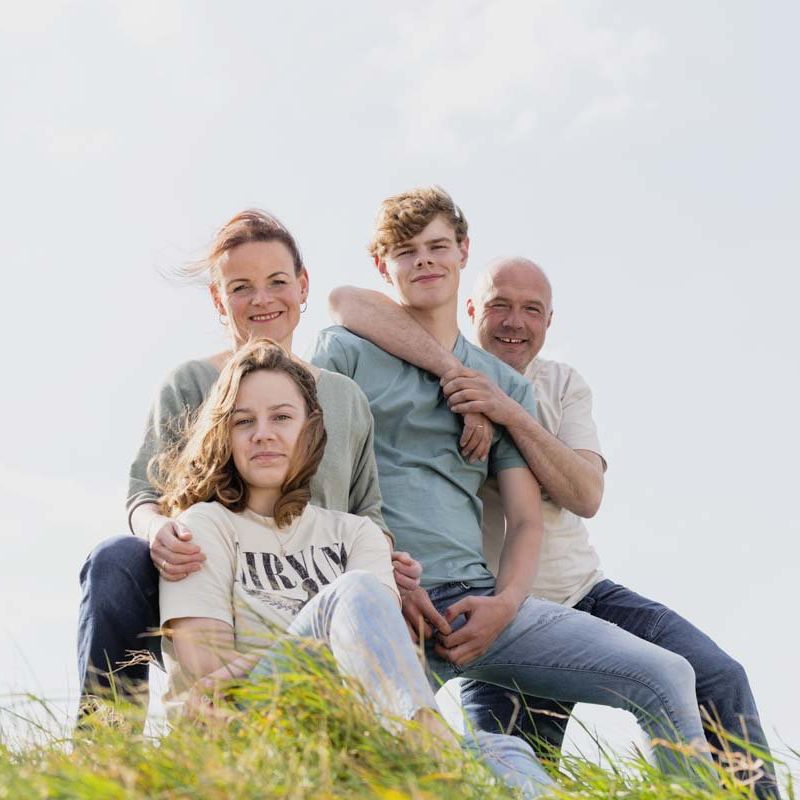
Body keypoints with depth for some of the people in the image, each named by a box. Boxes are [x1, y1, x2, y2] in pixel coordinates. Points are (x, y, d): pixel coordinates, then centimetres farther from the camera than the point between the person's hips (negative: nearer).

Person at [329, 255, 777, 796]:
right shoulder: (441, 370, -3)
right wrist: (451, 368, -27)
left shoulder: (563, 385, 8)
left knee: (718, 680, -16)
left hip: (587, 595, 3)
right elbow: (346, 301, -21)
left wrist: (510, 413, -23)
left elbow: (586, 496, -9)